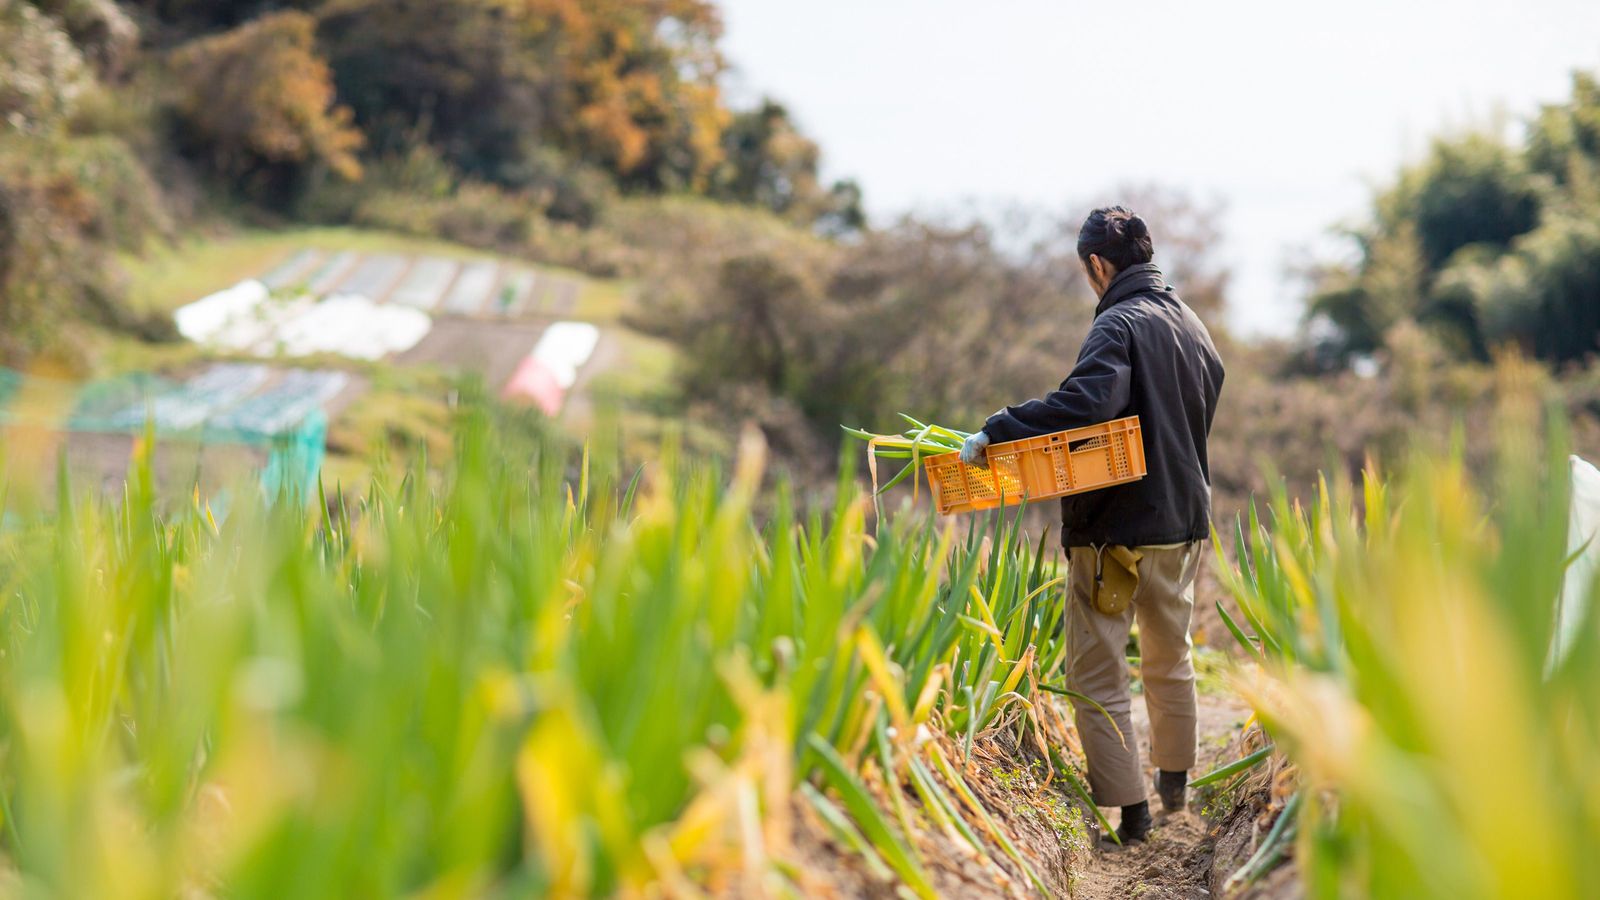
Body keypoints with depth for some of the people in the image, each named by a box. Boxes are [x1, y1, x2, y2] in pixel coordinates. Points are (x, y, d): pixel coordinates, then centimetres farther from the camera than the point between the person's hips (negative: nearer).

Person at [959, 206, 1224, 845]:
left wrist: (996, 431, -31)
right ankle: (1175, 781, 38)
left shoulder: (1119, 324, -16)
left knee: (1098, 674, 0)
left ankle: (1129, 810, -1)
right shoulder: (1194, 325, 11)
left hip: (1115, 528, -8)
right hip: (1184, 518, 8)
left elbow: (1087, 399, -34)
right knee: (1170, 658, 25)